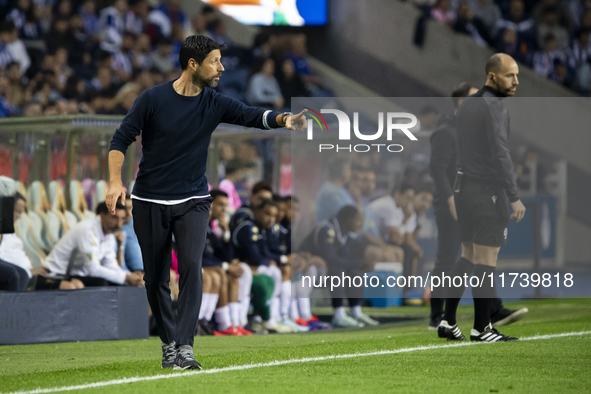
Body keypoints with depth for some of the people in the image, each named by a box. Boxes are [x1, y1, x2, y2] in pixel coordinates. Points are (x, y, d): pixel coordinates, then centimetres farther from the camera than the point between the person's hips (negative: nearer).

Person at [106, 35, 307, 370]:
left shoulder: (215, 103, -1)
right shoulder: (154, 99, -8)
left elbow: (251, 116, -15)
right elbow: (121, 140, -3)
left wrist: (282, 119, -35)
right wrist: (116, 181, -16)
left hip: (193, 201, 1)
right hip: (150, 203, -1)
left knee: (192, 266, -19)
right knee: (155, 278, 4)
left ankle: (185, 347, -20)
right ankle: (169, 343, 22)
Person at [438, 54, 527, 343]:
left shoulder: (466, 105, 12)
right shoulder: (495, 108, -15)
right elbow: (500, 155, -21)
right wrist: (514, 198, -19)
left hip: (464, 187, 8)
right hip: (488, 191, -8)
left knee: (468, 257, 13)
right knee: (486, 261, -3)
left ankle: (448, 322, 9)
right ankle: (481, 328, 1)